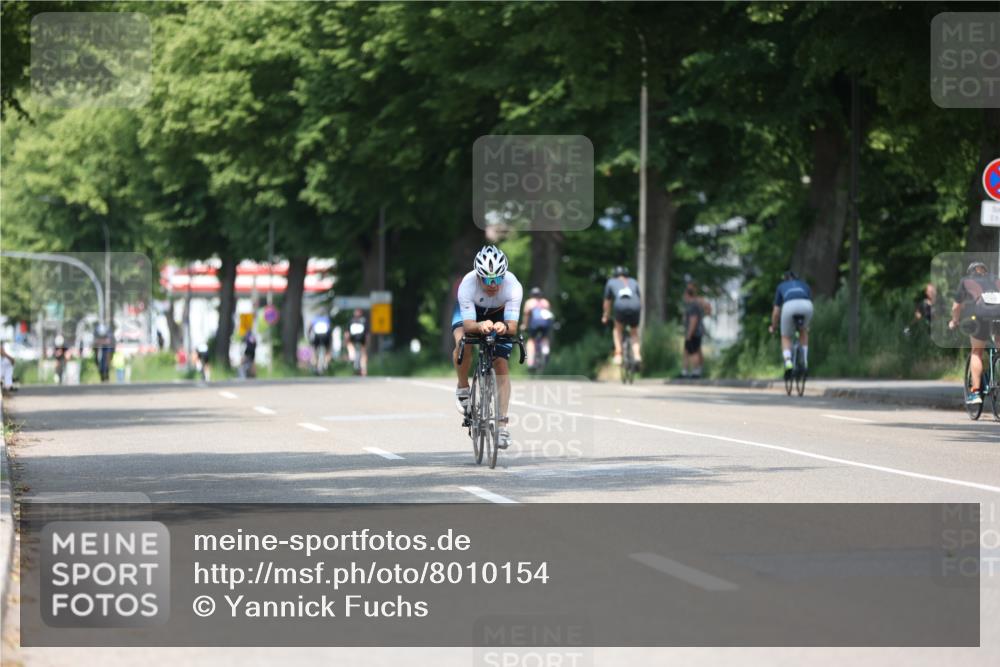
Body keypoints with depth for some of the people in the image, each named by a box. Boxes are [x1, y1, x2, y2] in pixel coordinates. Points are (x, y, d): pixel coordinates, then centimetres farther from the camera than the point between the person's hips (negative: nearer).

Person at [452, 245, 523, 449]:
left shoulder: (513, 286, -37)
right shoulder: (467, 285, -38)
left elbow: (513, 325, -41)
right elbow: (468, 324, -42)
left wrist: (504, 327, -64)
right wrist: (480, 326, -64)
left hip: (499, 314, 1)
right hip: (471, 311, -1)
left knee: (502, 365, -10)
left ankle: (502, 423, -5)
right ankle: (462, 388, -6)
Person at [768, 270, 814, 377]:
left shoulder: (781, 287, 34)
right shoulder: (804, 285, 38)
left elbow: (776, 312, 35)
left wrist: (773, 327, 52)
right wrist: (807, 325, 59)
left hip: (789, 306, -2)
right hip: (806, 305, 2)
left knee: (786, 337, 18)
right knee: (803, 330, 33)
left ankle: (788, 363, -6)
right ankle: (804, 361, 23)